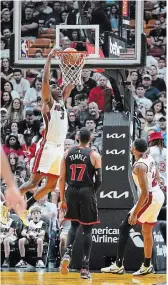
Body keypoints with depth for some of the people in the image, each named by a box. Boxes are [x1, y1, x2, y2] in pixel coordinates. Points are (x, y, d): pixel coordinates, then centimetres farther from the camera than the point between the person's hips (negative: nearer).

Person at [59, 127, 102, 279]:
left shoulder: (68, 153, 4)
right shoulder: (94, 155, -5)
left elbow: (62, 178, 3)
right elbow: (99, 180, -8)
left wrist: (62, 199, 8)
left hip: (71, 192, 3)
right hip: (87, 192, -3)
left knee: (74, 225, 22)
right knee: (87, 229, 5)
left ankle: (68, 253, -4)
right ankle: (85, 268, 3)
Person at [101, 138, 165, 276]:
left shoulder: (140, 166, -22)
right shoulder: (149, 158, 5)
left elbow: (145, 193, -26)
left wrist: (135, 213, -23)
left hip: (149, 199, -9)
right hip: (159, 195, 9)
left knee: (125, 227, -4)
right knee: (147, 231, 21)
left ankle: (118, 265, -6)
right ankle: (147, 266, 32)